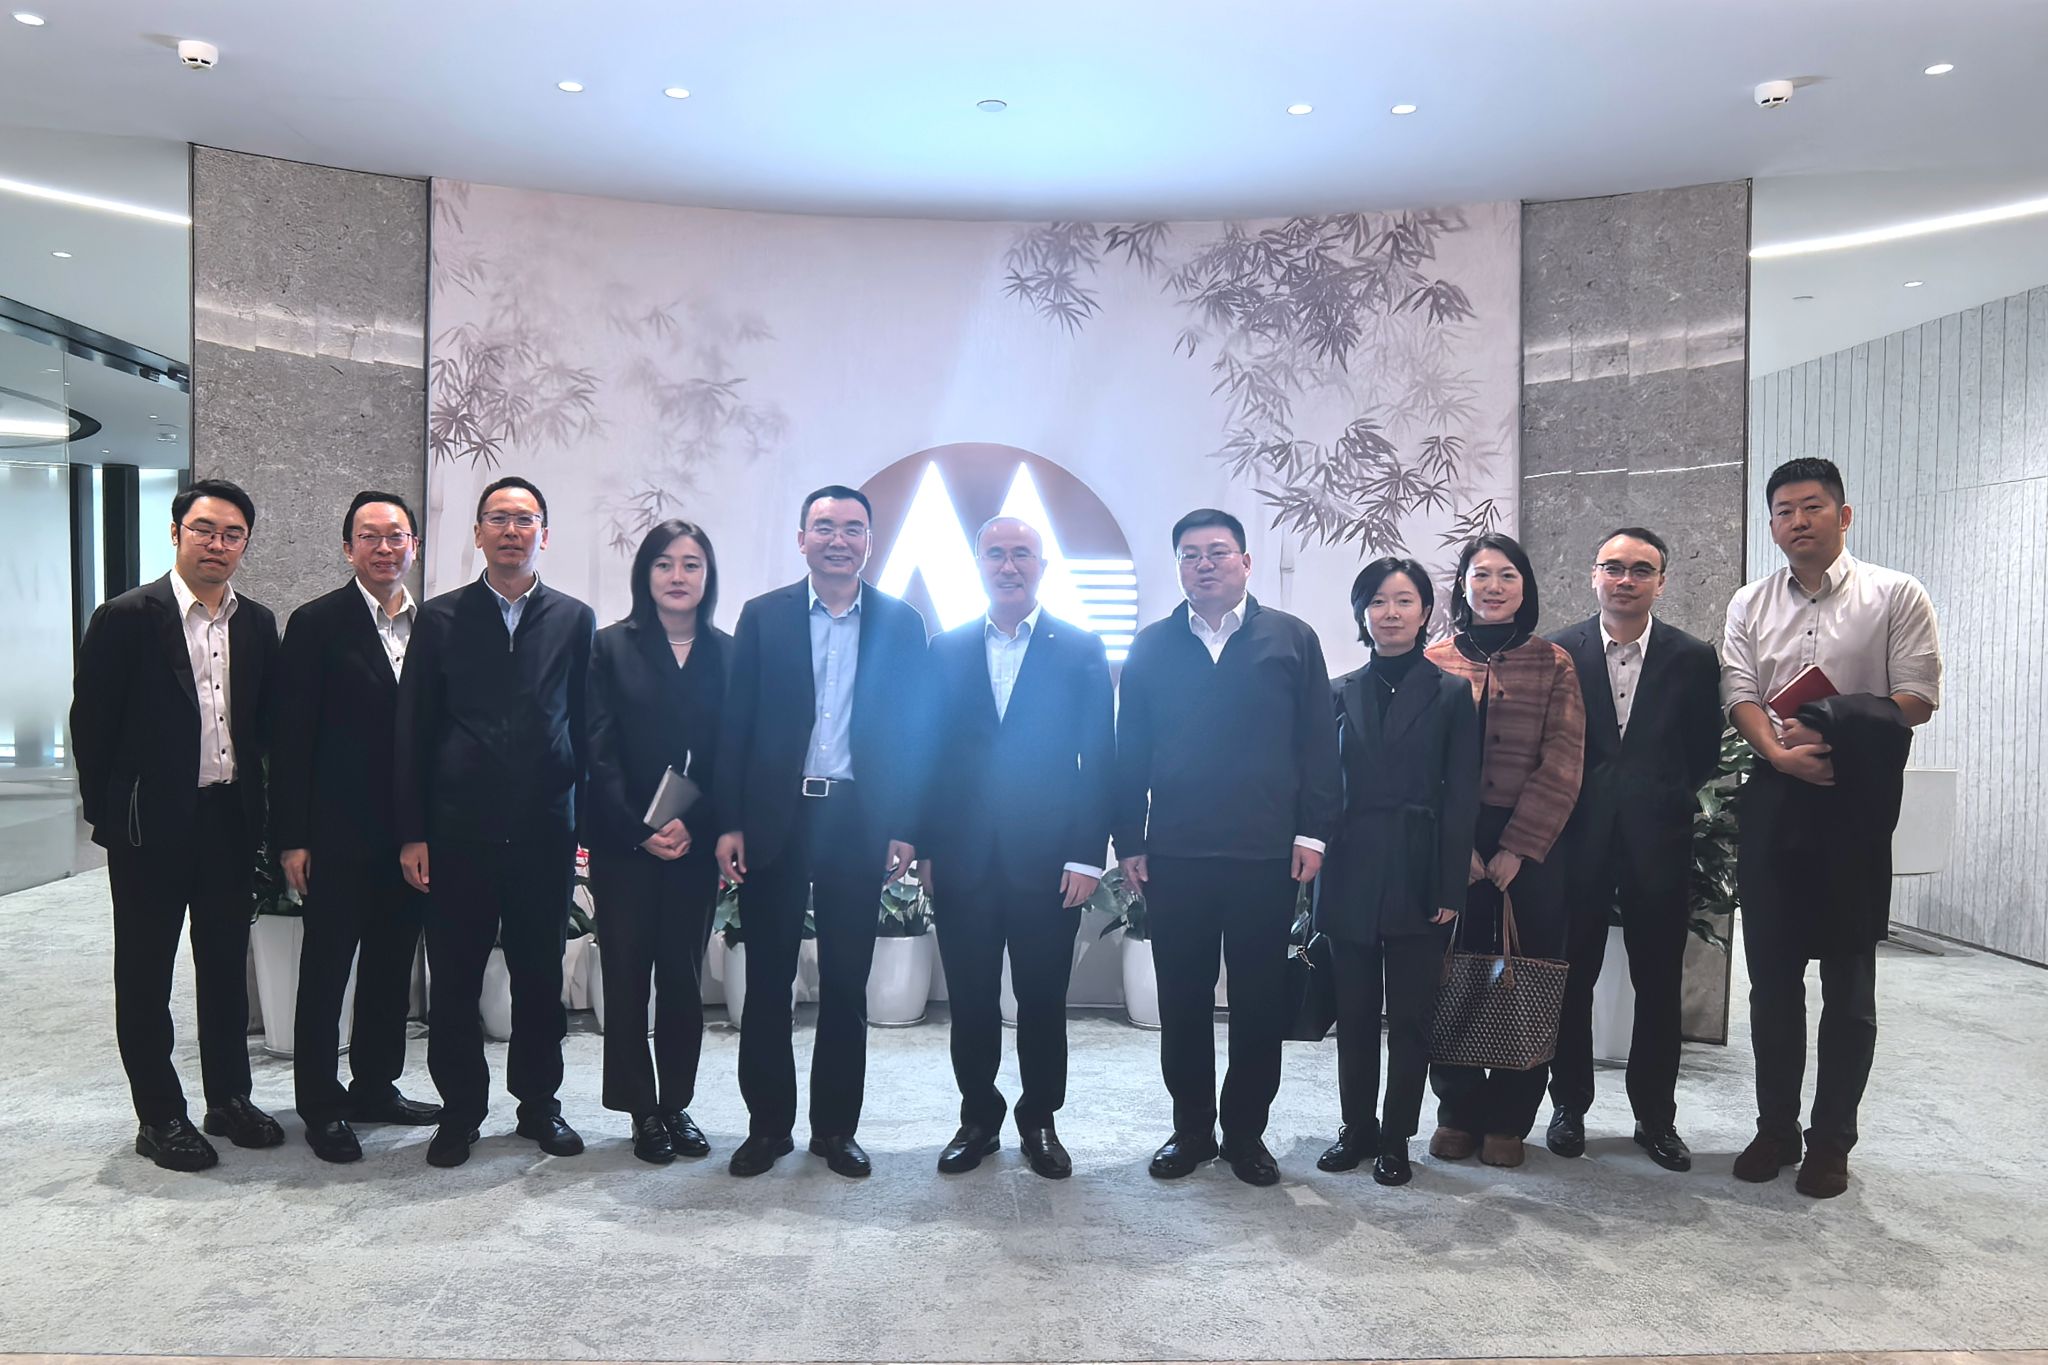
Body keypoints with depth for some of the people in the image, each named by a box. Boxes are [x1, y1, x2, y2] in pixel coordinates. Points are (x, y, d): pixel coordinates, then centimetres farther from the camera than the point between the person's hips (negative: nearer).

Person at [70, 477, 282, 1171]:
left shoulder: (258, 624, 6)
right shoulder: (127, 618, -8)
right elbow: (91, 724, -6)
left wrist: (256, 803, 4)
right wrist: (109, 816, -6)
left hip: (231, 819, 4)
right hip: (152, 826, -4)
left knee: (226, 965, 14)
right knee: (146, 975, 8)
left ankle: (229, 1098, 27)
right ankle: (159, 1116, 20)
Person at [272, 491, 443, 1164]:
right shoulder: (317, 624, -4)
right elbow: (292, 737, -6)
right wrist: (291, 837, -10)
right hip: (341, 831, -4)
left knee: (392, 968, 14)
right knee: (326, 970, 6)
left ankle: (376, 1087, 28)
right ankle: (321, 1104, 18)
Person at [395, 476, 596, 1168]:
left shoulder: (575, 620, 5)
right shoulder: (439, 618, 4)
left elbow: (585, 729, 6)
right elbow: (412, 732, 3)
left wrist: (584, 819, 2)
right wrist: (412, 833, -2)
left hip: (545, 833, 0)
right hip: (459, 832, 0)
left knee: (541, 977, 10)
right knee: (454, 982, 8)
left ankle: (539, 1104, 27)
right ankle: (460, 1111, 25)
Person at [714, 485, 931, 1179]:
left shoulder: (900, 622, 6)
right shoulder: (763, 616, 5)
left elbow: (912, 731, 4)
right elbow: (735, 725, 2)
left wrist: (906, 828, -2)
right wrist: (729, 824, -5)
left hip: (859, 821, 0)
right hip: (774, 818, 0)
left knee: (846, 983, 8)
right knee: (767, 979, 7)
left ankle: (835, 1127, 21)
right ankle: (768, 1123, 22)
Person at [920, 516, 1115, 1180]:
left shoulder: (1081, 649, 2)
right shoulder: (946, 650, 8)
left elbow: (1100, 761, -1)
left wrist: (1087, 857, -7)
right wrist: (926, 848, 1)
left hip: (1048, 861, -1)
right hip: (963, 860, 2)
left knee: (1043, 1001, 9)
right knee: (970, 1001, 10)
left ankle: (1039, 1120, 27)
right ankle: (978, 1119, 27)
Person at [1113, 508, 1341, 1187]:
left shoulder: (1291, 639, 6)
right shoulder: (1152, 646, 8)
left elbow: (1317, 743, 4)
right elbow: (1130, 750, 7)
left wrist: (1312, 832, -3)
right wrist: (1129, 841, 3)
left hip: (1267, 856, -1)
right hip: (1173, 856, 1)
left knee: (1259, 1002, 8)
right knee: (1182, 1001, 9)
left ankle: (1246, 1131, 23)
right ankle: (1191, 1127, 24)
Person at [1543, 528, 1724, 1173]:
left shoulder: (1693, 658, 2)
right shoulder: (1556, 652, 0)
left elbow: (1704, 755, 7)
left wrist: (1663, 800, 2)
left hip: (1659, 841, 1)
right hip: (1577, 837, 0)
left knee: (1659, 985, 9)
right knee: (1571, 979, 8)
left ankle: (1656, 1116, 24)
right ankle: (1570, 1107, 23)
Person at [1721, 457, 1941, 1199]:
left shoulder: (1897, 596, -1)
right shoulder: (1750, 604, 8)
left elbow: (1917, 697, -7)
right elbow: (1739, 693, -1)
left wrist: (1834, 731, -18)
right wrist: (1781, 751, -18)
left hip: (1857, 801, -3)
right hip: (1774, 798, 3)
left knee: (1848, 980, 6)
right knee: (1771, 973, 9)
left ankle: (1831, 1139, 20)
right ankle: (1775, 1127, 22)